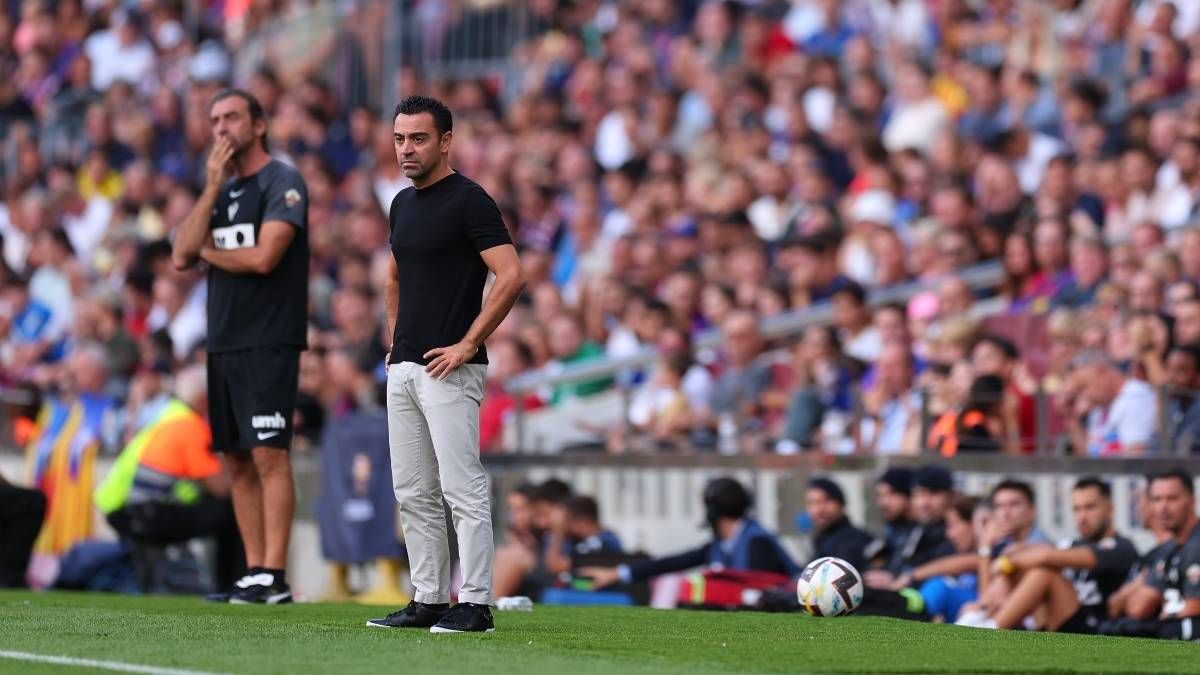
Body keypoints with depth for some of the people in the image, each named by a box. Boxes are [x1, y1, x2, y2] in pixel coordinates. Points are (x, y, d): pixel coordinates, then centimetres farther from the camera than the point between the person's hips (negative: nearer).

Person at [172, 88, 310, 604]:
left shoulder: (282, 183, -5)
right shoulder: (220, 189, 18)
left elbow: (263, 257, -17)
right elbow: (181, 257, 6)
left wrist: (208, 250, 0)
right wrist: (212, 189, -1)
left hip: (268, 343, -8)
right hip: (223, 343, 8)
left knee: (269, 455, -12)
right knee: (237, 461, 7)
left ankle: (274, 577, -14)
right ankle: (253, 573, 11)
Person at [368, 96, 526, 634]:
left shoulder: (469, 201, -10)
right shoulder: (403, 204, 15)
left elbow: (511, 276, -18)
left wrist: (468, 344, -18)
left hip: (449, 368, -9)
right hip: (404, 367, 9)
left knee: (463, 488, -9)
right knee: (412, 493, 10)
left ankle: (475, 604, -7)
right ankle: (428, 599, 16)